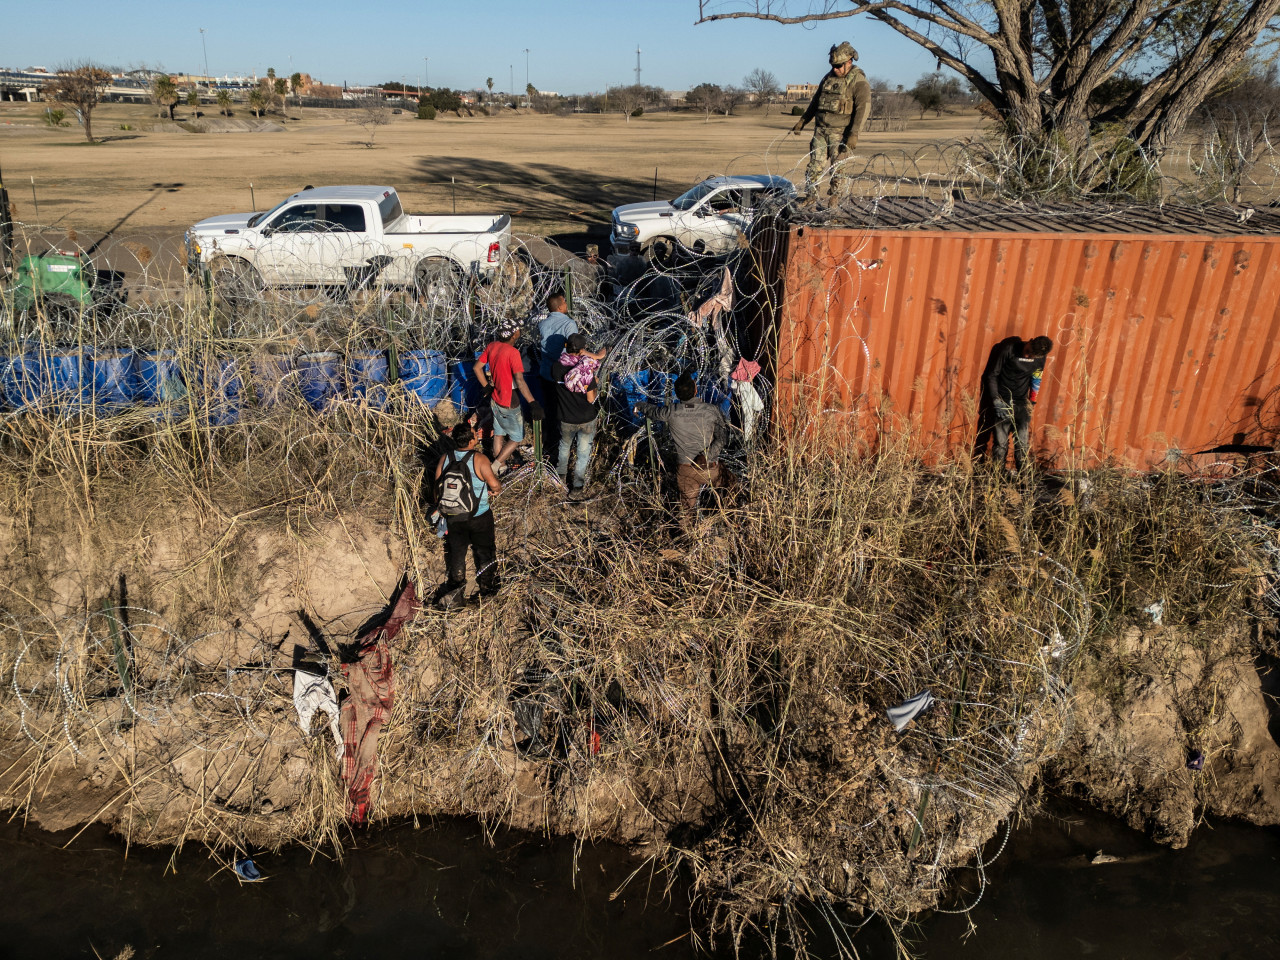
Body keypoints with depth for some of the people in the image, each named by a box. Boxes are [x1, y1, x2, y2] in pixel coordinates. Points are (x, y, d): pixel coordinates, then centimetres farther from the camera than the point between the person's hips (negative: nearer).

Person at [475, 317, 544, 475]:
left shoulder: (492, 346, -2)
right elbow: (520, 381, -32)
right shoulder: (512, 352, -25)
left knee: (499, 434, 21)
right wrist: (533, 403, -33)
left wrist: (487, 387, 13)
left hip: (495, 399, 8)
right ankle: (495, 467, 8)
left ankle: (501, 468, 34)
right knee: (516, 438, 10)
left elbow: (477, 367, 6)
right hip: (509, 403, -8)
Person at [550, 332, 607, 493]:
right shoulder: (587, 371, -25)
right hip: (587, 419, -2)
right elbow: (591, 399, -20)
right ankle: (578, 483, 31)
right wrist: (596, 384, 0)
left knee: (564, 446, 30)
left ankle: (561, 474, 49)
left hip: (566, 419, 2)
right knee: (584, 451, 20)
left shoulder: (556, 367, -19)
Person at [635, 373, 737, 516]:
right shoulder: (711, 411, -12)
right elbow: (722, 437, -13)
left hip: (685, 469, 1)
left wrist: (639, 406, 30)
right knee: (733, 485, 24)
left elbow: (652, 410, 9)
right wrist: (707, 456, -15)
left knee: (689, 508, 14)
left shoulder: (671, 413, -11)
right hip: (711, 467, 0)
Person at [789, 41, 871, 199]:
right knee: (815, 165, 0)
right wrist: (802, 121, 22)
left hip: (841, 133, -5)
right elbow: (815, 101, 24)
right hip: (821, 131, 6)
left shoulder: (858, 81, -7)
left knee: (838, 168, -3)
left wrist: (854, 134, -26)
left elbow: (863, 108, -16)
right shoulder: (828, 78, 13)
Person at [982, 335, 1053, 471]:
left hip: (1021, 404, 3)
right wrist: (996, 400, -15)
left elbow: (1036, 381, 13)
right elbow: (991, 375, -9)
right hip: (1002, 402, -3)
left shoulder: (1040, 359, -1)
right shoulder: (1008, 349, -14)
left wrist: (1031, 403, 10)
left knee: (1023, 443, -1)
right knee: (1001, 443, -6)